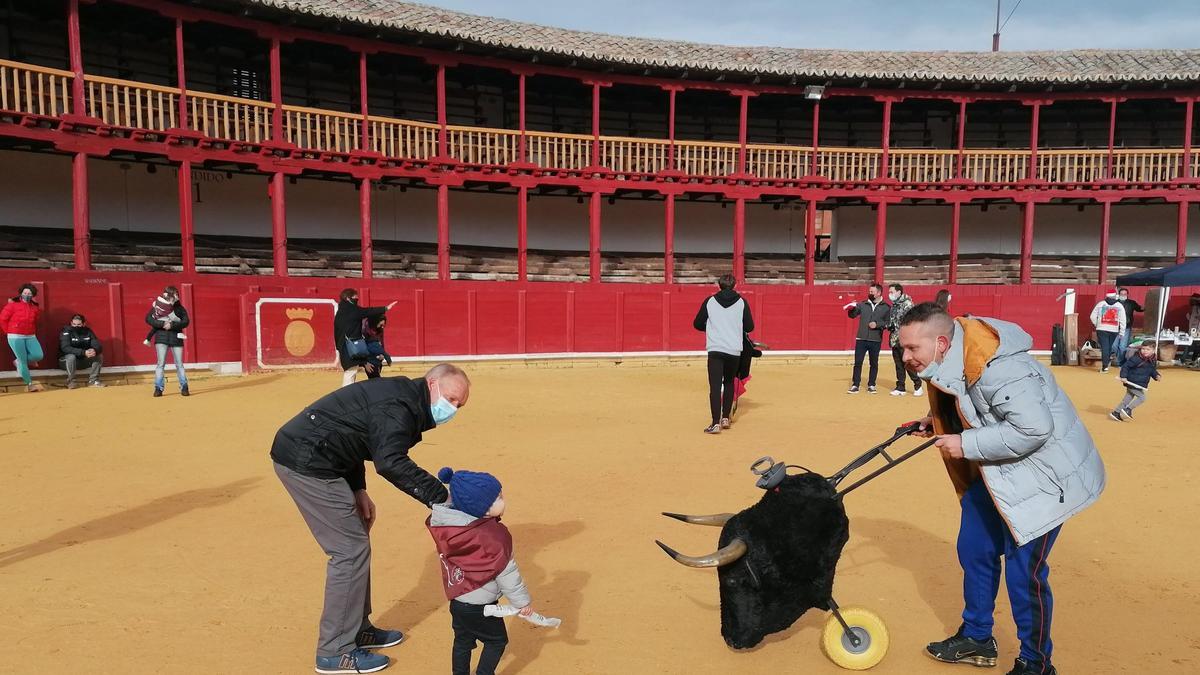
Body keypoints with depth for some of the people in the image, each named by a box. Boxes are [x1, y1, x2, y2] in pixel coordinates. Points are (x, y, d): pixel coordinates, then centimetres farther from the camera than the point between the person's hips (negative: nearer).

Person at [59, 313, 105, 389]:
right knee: (71, 357, -34)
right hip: (67, 361, -4)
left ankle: (93, 381, -10)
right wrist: (83, 352, -40)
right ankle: (70, 382, -20)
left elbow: (98, 346, -10)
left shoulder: (88, 331, -4)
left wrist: (94, 350, -36)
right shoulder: (66, 331, -16)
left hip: (83, 361, 4)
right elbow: (65, 348, -29)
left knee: (99, 356, -14)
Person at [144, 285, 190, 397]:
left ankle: (184, 388, 7)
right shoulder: (157, 306, 4)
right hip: (161, 337, -1)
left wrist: (172, 325, -18)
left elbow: (186, 321, -4)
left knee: (179, 364, 3)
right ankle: (158, 388, 2)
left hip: (176, 337, 1)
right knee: (160, 363, -2)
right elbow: (148, 319, -4)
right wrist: (162, 323, -18)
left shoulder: (179, 308, 7)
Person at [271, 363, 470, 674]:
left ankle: (357, 628, 29)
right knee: (351, 550, -5)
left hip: (302, 455, 10)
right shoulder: (399, 405, -19)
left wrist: (358, 490, 8)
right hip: (306, 462, -10)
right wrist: (439, 496, -32)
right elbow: (390, 462, -33)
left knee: (354, 543, 17)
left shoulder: (401, 396, 13)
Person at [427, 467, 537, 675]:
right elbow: (506, 573, -18)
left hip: (457, 600, 6)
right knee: (497, 640, 14)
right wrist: (522, 601, -6)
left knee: (463, 641, 22)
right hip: (479, 606, -6)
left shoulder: (443, 524, -8)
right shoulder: (494, 535, -24)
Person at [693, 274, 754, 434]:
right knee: (729, 383, 20)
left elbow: (697, 324, 8)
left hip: (715, 350, -2)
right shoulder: (742, 302, 3)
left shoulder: (709, 301, 3)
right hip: (735, 350, 2)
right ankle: (726, 418, 21)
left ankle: (716, 423, -14)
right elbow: (750, 327, 6)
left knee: (715, 386, -5)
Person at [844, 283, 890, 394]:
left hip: (876, 341, -1)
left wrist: (877, 324, -16)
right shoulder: (862, 304, 7)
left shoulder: (886, 307, 1)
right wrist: (851, 308, -12)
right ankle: (855, 385, 5)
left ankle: (871, 385, 18)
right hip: (861, 339, 1)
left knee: (874, 364, 8)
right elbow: (852, 315, 7)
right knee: (857, 362, 0)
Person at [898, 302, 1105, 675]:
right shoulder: (949, 361, -4)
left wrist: (967, 444, -29)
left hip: (1042, 474, -9)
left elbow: (1034, 427, -36)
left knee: (1023, 571, -3)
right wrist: (935, 422, -2)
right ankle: (976, 639, 35)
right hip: (996, 472, 9)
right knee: (974, 550, 15)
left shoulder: (994, 367, -32)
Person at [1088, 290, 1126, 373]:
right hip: (1114, 330, 1)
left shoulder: (1100, 304, 1)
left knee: (1104, 347, -3)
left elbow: (1093, 316, -1)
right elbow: (1123, 320, 2)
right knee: (1110, 347, 15)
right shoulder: (1119, 306, 3)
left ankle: (1105, 366, -11)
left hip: (1102, 329, -1)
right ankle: (1107, 362, 19)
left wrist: (1097, 325, 13)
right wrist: (1122, 332, 6)